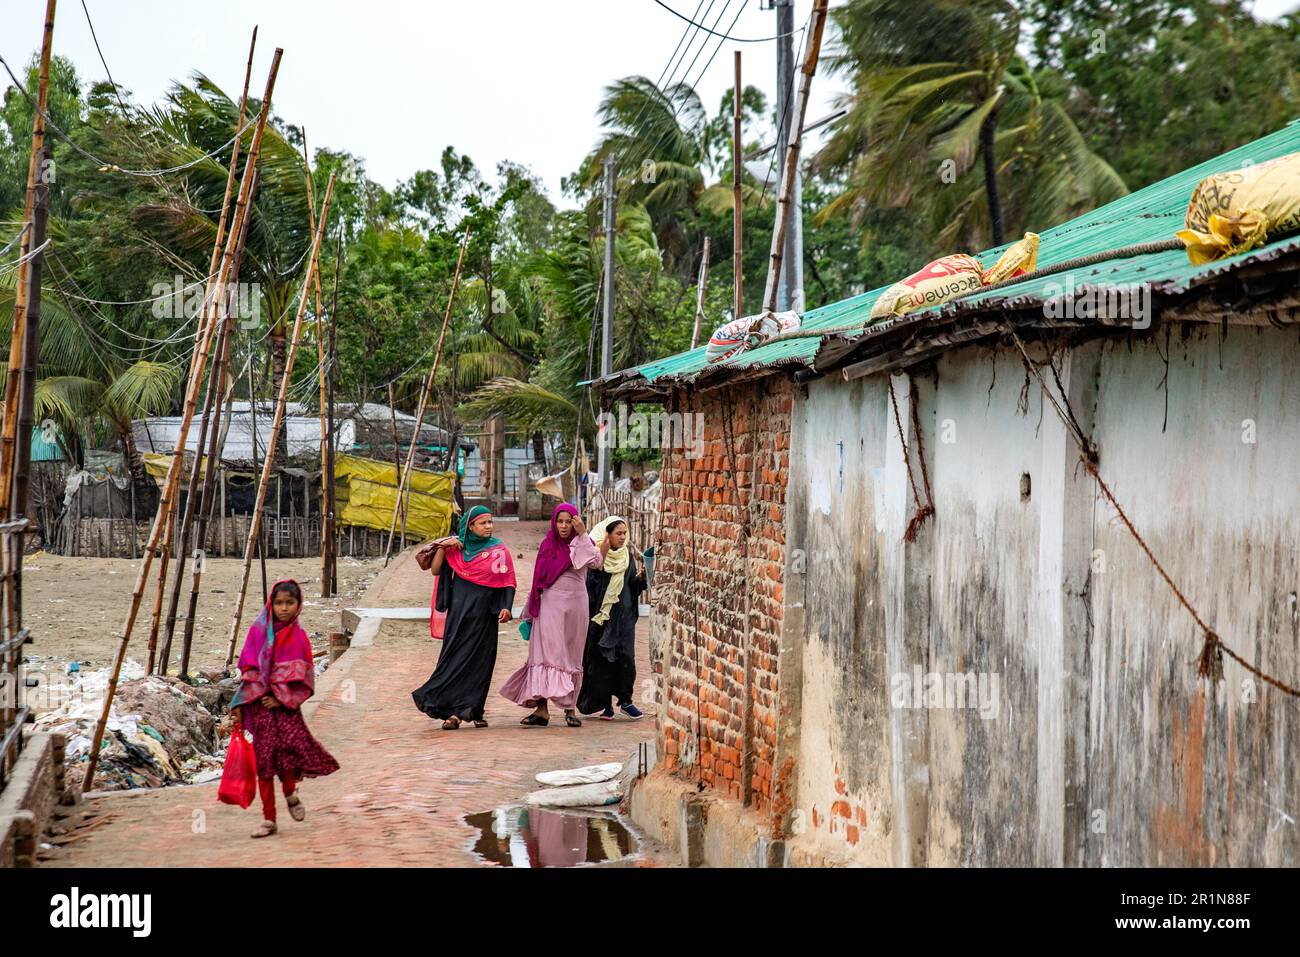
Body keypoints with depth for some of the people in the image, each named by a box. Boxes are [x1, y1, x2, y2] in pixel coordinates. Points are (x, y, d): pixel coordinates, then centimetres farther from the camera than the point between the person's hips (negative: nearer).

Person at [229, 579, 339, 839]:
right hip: (259, 705, 1)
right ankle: (269, 819, 11)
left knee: (292, 744, -22)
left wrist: (282, 698, -11)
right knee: (264, 761, 2)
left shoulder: (298, 637, 3)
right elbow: (248, 669, 4)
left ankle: (290, 792, 9)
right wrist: (240, 705, 0)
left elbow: (302, 677, 1)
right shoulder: (258, 632, 4)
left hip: (286, 704, -1)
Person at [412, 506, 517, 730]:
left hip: (483, 614, -1)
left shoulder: (499, 550, 3)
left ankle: (474, 710, 6)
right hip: (459, 610, 1)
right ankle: (455, 711, -4)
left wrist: (506, 607, -14)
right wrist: (442, 547, -7)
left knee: (479, 661, 0)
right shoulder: (456, 547, 8)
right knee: (455, 658, -4)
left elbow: (508, 582, 0)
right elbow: (435, 570, 5)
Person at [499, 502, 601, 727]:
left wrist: (583, 535, -19)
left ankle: (569, 708, 11)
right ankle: (541, 708, -16)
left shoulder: (582, 544, 4)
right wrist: (531, 611, 18)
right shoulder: (547, 544, 10)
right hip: (550, 605, 1)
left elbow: (596, 562, -17)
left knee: (571, 657, 4)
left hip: (575, 605, -1)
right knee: (546, 653, -10)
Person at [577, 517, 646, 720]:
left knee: (626, 658, -4)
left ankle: (625, 701, 6)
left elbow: (633, 586, 10)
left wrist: (641, 577, -11)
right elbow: (590, 584, -16)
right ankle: (605, 704, 8)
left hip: (624, 615, 4)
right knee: (602, 660, 0)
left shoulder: (627, 556, 11)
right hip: (601, 615, -4)